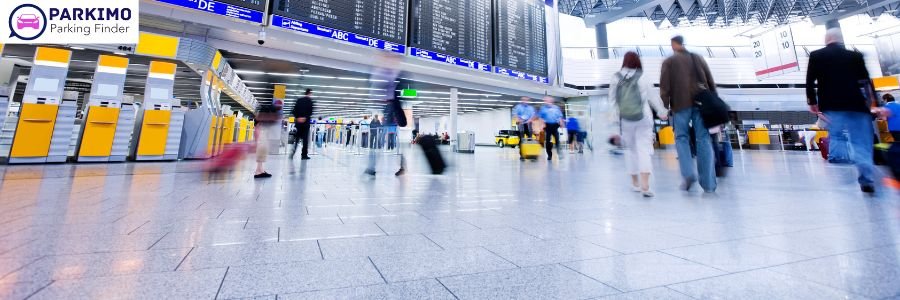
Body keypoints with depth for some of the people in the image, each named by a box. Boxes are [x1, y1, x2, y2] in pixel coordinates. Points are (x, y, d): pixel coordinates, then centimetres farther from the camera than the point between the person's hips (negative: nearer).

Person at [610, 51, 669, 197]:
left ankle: (635, 183, 24)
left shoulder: (615, 78, -2)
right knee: (644, 149, -2)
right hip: (643, 119, -1)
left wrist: (615, 115, 15)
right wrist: (662, 111, 17)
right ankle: (645, 185, -12)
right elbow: (652, 97, 3)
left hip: (625, 120, 2)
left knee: (630, 149, 14)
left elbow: (612, 99, 3)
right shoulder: (642, 77, -4)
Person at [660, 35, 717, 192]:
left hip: (681, 104, -3)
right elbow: (711, 81, 15)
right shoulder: (698, 58, 17)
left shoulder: (669, 62, 5)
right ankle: (708, 183, 3)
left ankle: (688, 173, -12)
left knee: (681, 137, 7)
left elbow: (664, 86, -4)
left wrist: (665, 106, -2)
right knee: (704, 139, 3)